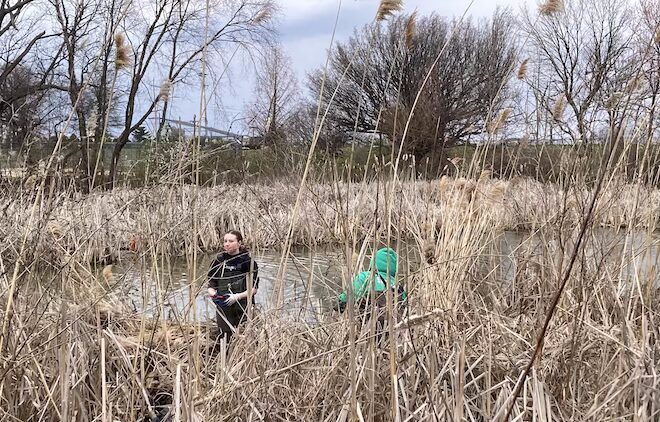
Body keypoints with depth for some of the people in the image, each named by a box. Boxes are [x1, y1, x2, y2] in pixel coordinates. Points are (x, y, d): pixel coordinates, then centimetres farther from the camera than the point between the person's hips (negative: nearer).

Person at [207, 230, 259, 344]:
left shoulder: (248, 261, -4)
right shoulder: (219, 261, 6)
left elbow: (254, 288, -4)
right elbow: (211, 284, 11)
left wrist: (238, 296, -19)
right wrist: (212, 293, -12)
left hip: (244, 308, -3)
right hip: (223, 308, 3)